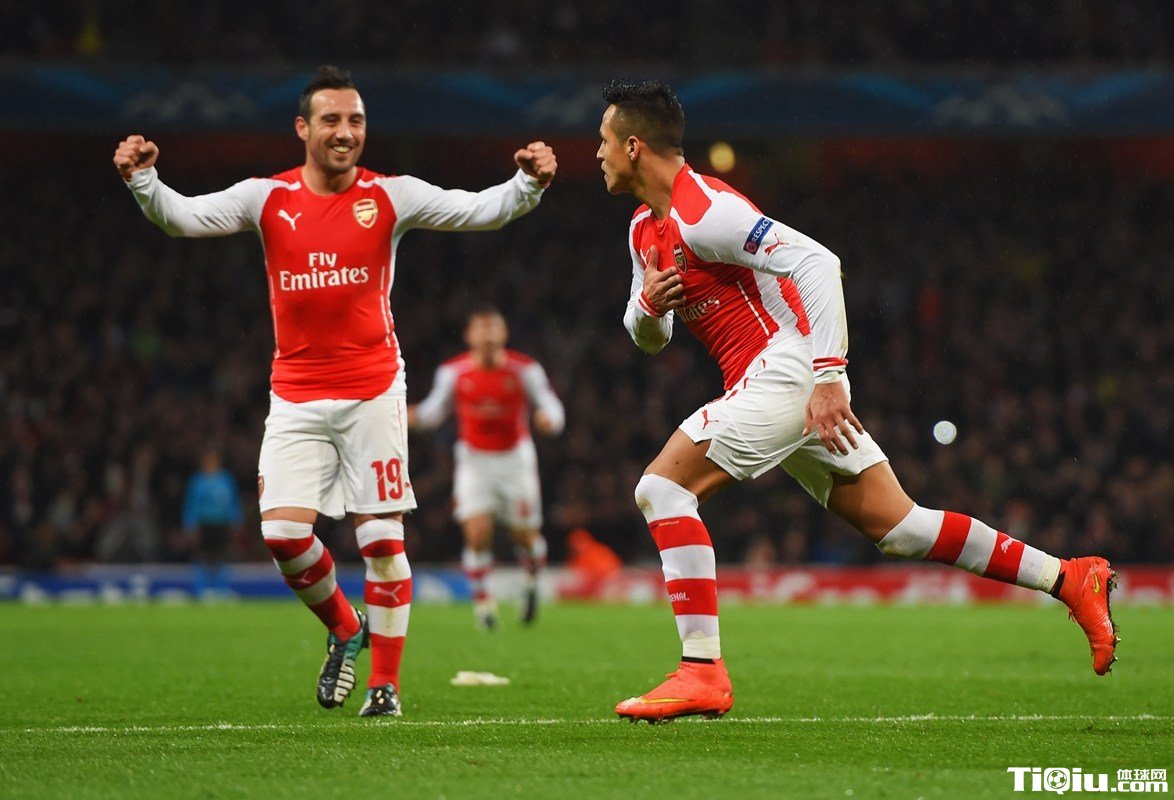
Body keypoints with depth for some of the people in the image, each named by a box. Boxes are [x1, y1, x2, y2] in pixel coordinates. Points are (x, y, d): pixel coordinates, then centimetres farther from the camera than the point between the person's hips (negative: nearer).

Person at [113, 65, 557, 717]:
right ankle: (345, 630, 18)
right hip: (296, 395, 1)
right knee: (284, 532, -10)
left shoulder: (391, 197, -2)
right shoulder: (268, 198, 2)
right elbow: (182, 217, -3)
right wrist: (143, 179, -22)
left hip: (373, 391, -1)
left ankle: (386, 682, 7)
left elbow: (478, 210, -8)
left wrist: (528, 184, -26)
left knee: (382, 538, -4)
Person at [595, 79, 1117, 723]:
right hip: (780, 379, 10)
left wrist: (827, 376, -26)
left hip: (785, 368, -10)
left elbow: (815, 260, -22)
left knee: (662, 488, -14)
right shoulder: (645, 228, 15)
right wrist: (648, 306, -2)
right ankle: (1070, 578, 12)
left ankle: (701, 673, -15)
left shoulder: (701, 211, -15)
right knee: (895, 525, 8)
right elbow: (648, 337, 23)